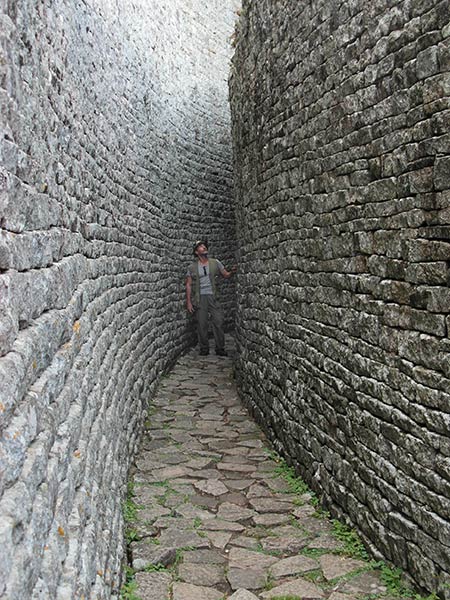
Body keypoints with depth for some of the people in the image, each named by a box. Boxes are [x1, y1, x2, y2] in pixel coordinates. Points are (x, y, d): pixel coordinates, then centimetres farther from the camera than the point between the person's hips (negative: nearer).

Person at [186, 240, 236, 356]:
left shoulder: (215, 263, 7)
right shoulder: (192, 267, 5)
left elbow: (225, 275, 11)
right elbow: (188, 285, 5)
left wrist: (232, 272, -13)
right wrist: (188, 302, -2)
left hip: (212, 297, 1)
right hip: (200, 298, -1)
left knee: (218, 321, -5)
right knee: (202, 324, 0)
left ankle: (220, 348, 4)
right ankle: (204, 349, 11)